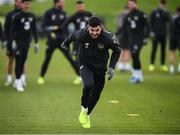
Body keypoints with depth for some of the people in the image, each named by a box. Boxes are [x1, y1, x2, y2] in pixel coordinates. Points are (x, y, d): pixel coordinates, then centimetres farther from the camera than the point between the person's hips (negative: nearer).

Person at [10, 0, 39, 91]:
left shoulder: (32, 16, 8)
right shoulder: (18, 16, -7)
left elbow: (34, 30, 14)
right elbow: (13, 30, -7)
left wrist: (36, 42, 13)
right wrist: (13, 41, -14)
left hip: (27, 42, 5)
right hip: (18, 42, -5)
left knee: (23, 62, 8)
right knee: (18, 61, -8)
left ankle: (18, 80, 16)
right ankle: (18, 81, -9)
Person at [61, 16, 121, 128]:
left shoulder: (107, 38, -25)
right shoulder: (82, 35, -24)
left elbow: (117, 50, -6)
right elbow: (73, 36, 2)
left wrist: (112, 67, -15)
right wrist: (66, 43, 23)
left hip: (100, 67, 2)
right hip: (85, 65, -2)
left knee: (96, 95, 9)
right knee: (88, 85, -28)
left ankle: (87, 115, 36)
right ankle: (84, 109, -3)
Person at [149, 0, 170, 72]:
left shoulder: (166, 13, 9)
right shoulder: (154, 13, 1)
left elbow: (168, 20, -8)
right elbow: (151, 22, 0)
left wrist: (165, 12, -16)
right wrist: (151, 31, -8)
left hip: (163, 34, 3)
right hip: (156, 34, -3)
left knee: (163, 49, 4)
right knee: (154, 49, -4)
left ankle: (163, 65, 8)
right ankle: (152, 64, -1)